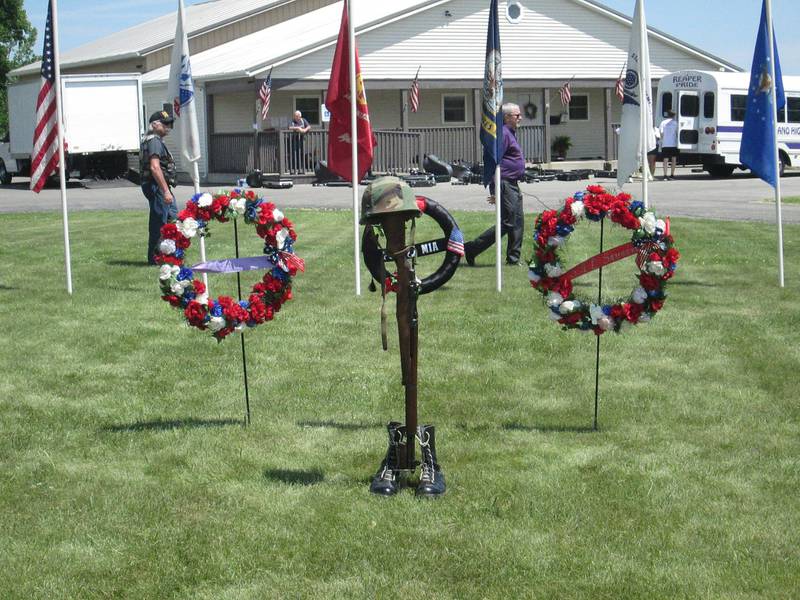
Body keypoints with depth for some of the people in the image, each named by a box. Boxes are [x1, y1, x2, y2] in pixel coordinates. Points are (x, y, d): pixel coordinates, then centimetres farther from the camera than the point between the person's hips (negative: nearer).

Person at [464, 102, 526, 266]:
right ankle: (471, 249, -5)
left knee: (518, 223, 8)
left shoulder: (511, 133, 19)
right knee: (507, 223, -10)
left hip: (513, 185, 10)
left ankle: (513, 259, 12)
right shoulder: (503, 133, -14)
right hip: (505, 185, -10)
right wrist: (495, 191, -23)